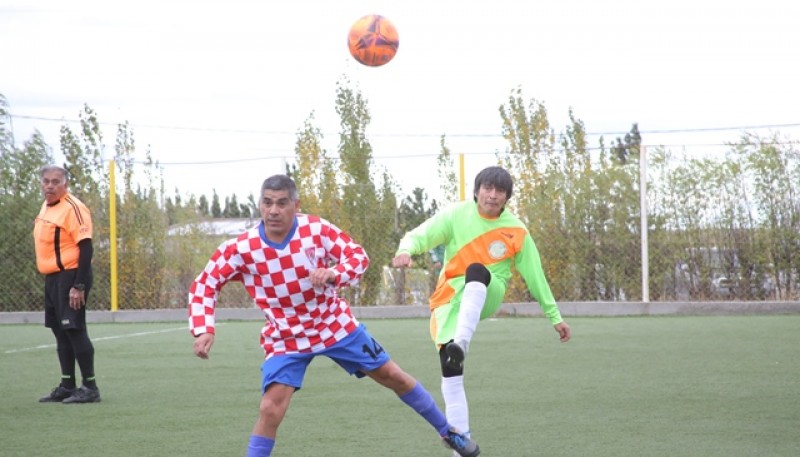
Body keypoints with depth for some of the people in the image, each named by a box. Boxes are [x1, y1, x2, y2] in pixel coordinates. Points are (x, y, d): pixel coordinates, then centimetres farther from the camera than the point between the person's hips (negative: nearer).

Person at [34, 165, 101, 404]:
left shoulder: (73, 208, -15)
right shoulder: (46, 207, 14)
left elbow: (86, 247, -19)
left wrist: (79, 286, -23)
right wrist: (50, 280, 19)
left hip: (70, 276, -9)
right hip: (52, 277, 9)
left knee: (74, 329, -10)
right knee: (60, 331, 12)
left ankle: (90, 387, -6)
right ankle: (67, 386, 18)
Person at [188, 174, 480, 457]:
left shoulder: (317, 229, -18)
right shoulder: (241, 249, -20)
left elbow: (358, 256, -12)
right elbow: (204, 286, -13)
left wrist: (333, 273, -34)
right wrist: (203, 330, -27)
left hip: (336, 325, 2)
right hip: (285, 339, -2)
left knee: (393, 376, 11)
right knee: (271, 409, -21)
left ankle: (447, 432, 33)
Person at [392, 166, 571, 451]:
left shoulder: (515, 231, -1)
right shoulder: (456, 215, -3)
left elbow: (534, 275, 7)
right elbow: (420, 235, -13)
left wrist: (554, 317, 9)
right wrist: (406, 250, -37)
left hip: (487, 296, -1)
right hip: (450, 300, 1)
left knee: (476, 271, -37)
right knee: (450, 373, -12)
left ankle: (460, 346, -50)